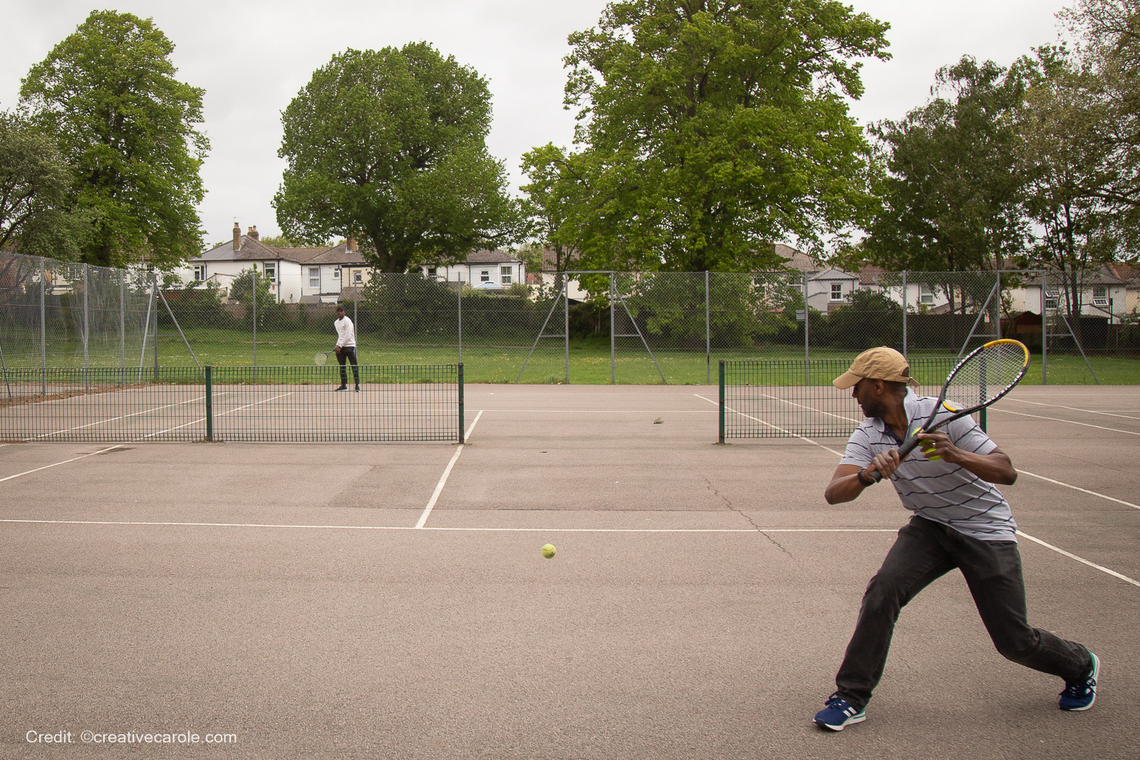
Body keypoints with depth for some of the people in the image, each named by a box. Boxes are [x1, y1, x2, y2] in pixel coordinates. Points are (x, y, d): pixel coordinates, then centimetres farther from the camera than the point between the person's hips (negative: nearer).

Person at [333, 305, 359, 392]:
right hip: (340, 347, 7)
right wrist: (337, 345, 5)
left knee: (354, 365, -6)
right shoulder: (336, 322, 14)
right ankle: (344, 385, 12)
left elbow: (347, 336, -13)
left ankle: (357, 385, -5)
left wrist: (340, 346, -12)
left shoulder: (347, 321, -9)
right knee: (342, 366, 7)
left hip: (349, 346, -7)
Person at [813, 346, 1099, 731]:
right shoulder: (868, 435, -8)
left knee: (1015, 643, -1)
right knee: (883, 589, -22)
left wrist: (955, 455, -42)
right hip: (929, 527, 4)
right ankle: (851, 698, -11)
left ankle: (1081, 666, 34)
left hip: (986, 530, -4)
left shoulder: (941, 416, -22)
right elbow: (833, 493, -20)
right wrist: (867, 474, -41)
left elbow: (1007, 472, -25)